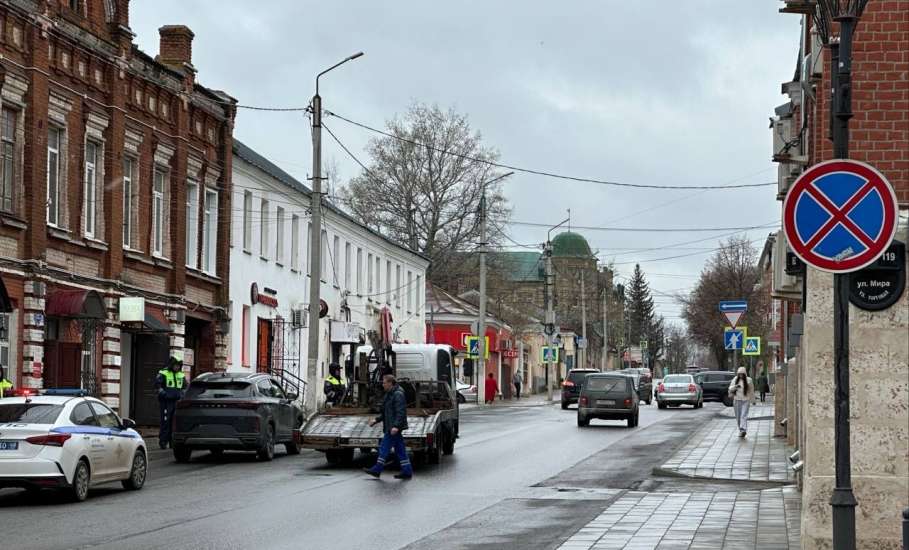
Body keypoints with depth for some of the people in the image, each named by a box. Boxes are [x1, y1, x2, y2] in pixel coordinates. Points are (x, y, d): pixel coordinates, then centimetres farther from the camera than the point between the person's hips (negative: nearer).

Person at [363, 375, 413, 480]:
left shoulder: (398, 395, -14)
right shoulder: (389, 394, 19)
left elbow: (400, 412, -22)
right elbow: (386, 413, 27)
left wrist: (396, 426, -29)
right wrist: (376, 420, 19)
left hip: (394, 428, -10)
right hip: (390, 427, 10)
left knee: (384, 447, -5)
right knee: (400, 449, 9)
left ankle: (377, 470, 2)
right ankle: (407, 472, 9)